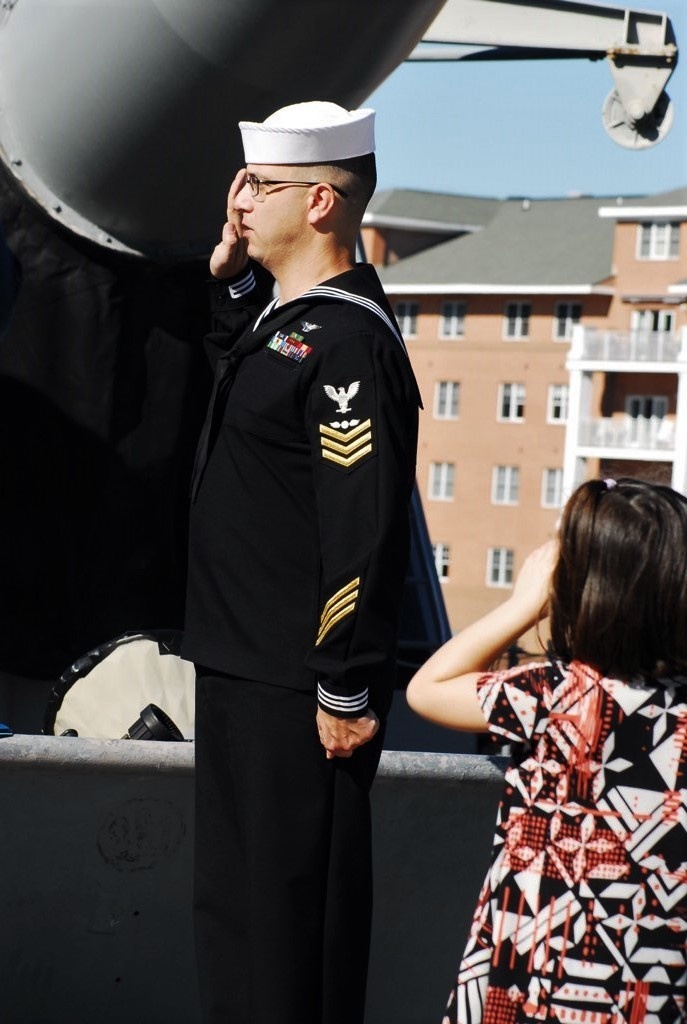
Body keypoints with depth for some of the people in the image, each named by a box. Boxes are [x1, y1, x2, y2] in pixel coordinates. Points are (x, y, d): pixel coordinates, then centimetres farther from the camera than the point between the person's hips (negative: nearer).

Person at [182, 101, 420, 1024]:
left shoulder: (347, 341, -19)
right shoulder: (272, 315, 10)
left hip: (302, 694, -10)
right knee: (231, 902, 20)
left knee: (290, 910, 0)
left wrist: (347, 694, -21)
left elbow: (366, 532, -22)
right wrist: (230, 271, 15)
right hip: (237, 672, 10)